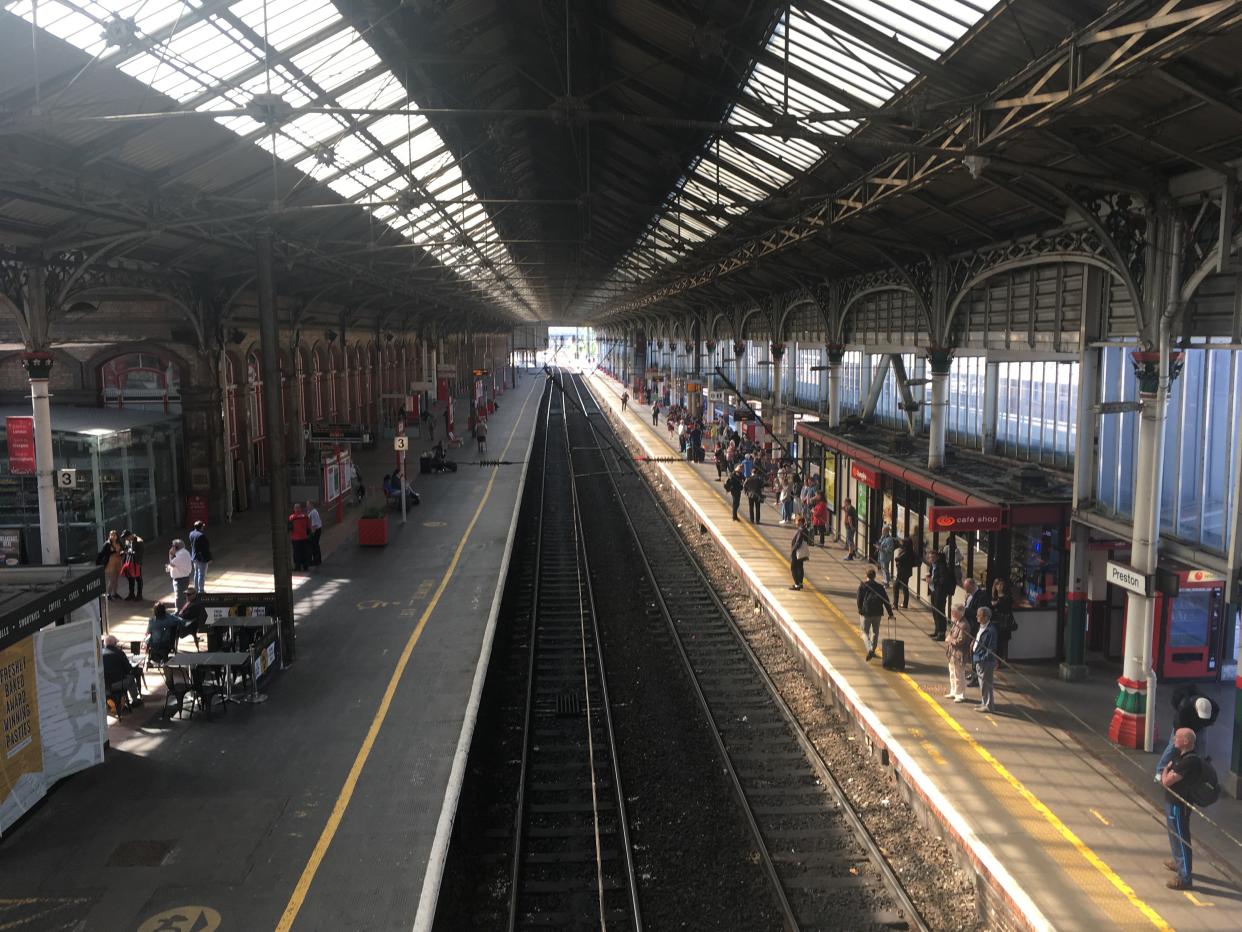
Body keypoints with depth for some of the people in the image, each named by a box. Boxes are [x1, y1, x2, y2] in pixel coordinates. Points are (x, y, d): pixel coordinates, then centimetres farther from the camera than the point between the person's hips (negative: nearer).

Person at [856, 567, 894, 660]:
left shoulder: (862, 586, -3)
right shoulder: (880, 587, 4)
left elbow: (859, 599, -3)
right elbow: (886, 601, 3)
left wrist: (860, 610, 10)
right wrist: (890, 613, 6)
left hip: (866, 613, -3)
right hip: (878, 613, 3)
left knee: (865, 632, 5)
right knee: (875, 632, 21)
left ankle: (869, 649, -17)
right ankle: (873, 650, 29)